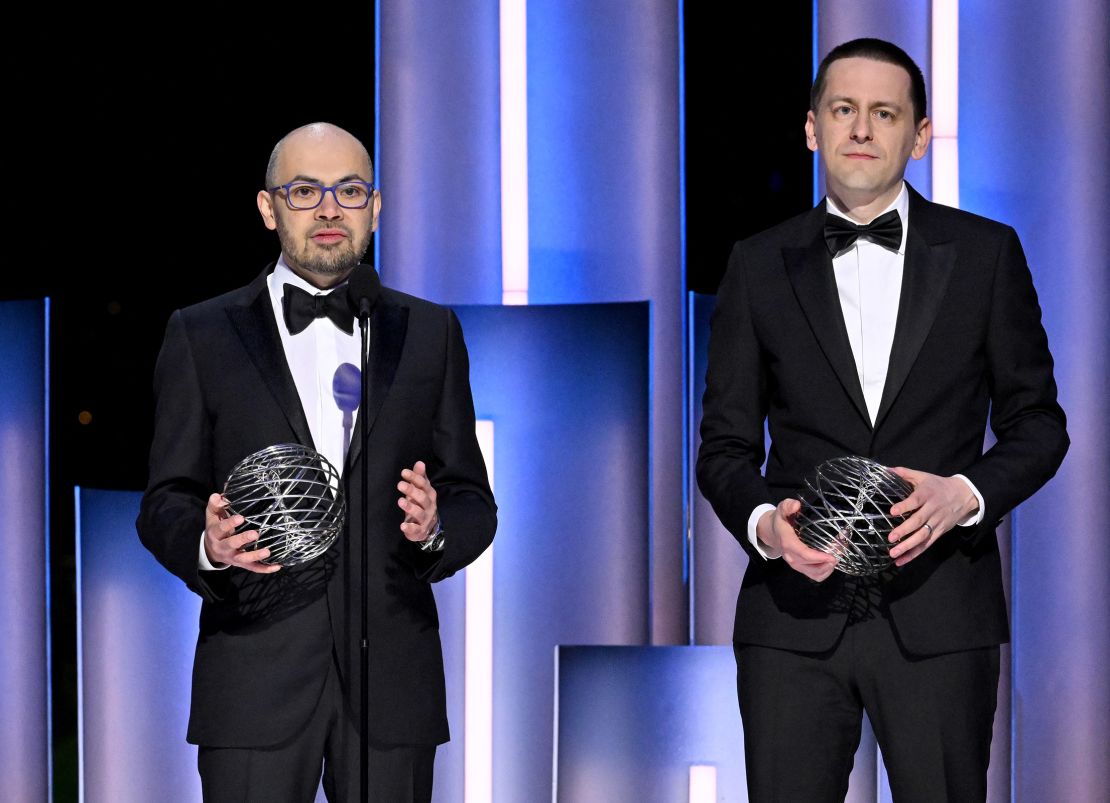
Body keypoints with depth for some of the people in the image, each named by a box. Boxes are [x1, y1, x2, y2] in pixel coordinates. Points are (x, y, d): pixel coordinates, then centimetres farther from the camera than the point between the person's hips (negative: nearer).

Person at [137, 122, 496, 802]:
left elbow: (473, 502, 12)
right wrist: (206, 544, -16)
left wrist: (436, 528, -11)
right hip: (255, 681, -1)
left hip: (391, 677, 1)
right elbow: (166, 503, 6)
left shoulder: (430, 333, 12)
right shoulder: (202, 336, 8)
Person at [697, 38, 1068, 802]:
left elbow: (1037, 423, 7)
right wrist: (764, 522, -12)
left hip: (938, 616, -1)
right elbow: (725, 444, 9)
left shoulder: (986, 253, 5)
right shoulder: (760, 264, 8)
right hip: (795, 613, 1)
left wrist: (966, 493, -12)